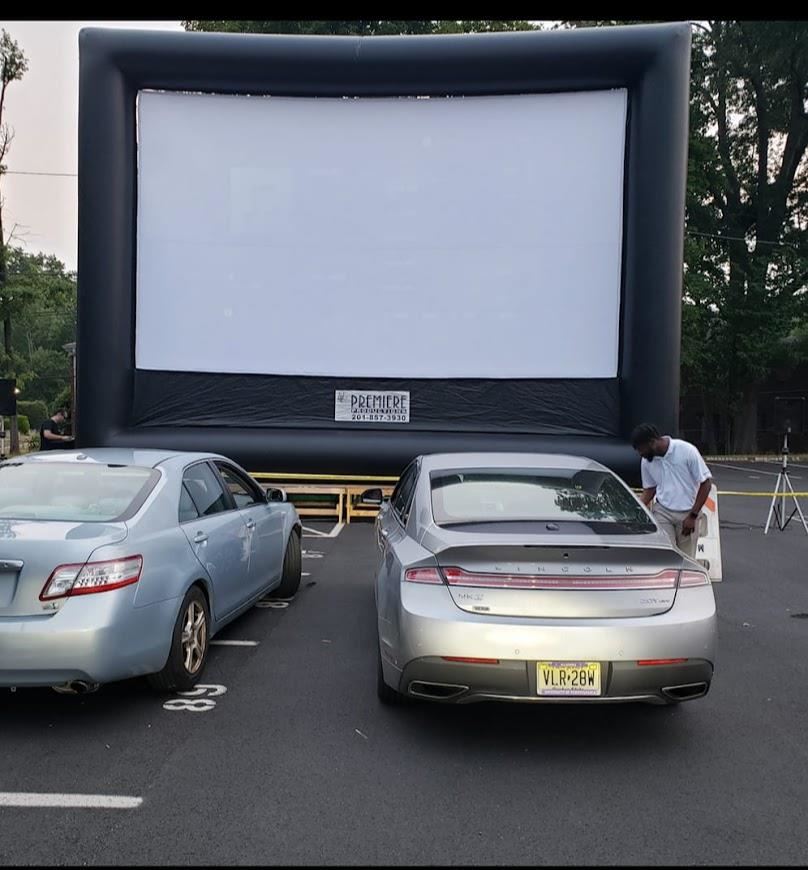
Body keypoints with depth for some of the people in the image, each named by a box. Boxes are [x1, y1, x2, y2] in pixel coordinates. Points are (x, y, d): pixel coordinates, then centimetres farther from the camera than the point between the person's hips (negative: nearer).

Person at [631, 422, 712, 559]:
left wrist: (693, 516, -12)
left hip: (687, 513, -2)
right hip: (662, 512, 2)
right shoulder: (646, 462, -1)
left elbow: (706, 482, -10)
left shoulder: (687, 450, -15)